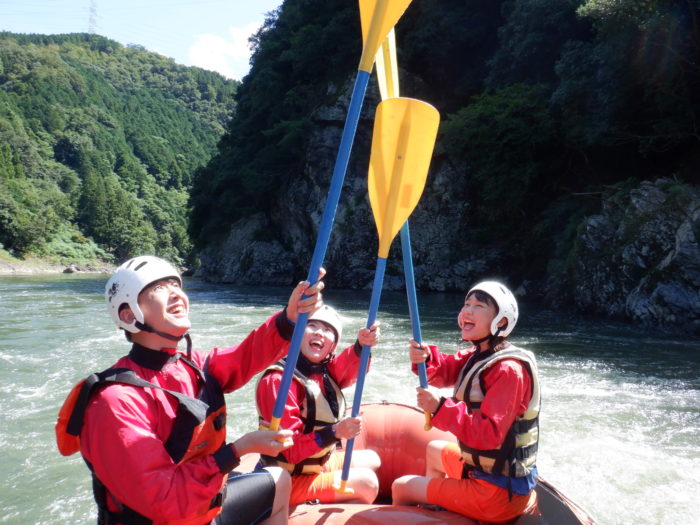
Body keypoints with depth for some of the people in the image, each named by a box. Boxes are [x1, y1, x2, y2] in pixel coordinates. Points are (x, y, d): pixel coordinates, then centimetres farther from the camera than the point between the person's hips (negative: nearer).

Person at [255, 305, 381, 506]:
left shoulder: (326, 370, -3)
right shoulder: (278, 381, -26)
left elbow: (348, 367, -26)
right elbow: (291, 450, -29)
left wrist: (363, 345, -46)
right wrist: (335, 432, -40)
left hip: (317, 464, 8)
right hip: (290, 482, -8)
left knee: (371, 460, 21)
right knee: (366, 483, -11)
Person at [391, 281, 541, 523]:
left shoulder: (508, 370, -25)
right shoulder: (479, 356, 6)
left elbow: (489, 433, -31)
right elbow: (445, 370, -6)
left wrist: (441, 408, -31)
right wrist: (424, 358, -26)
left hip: (499, 491, -9)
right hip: (484, 467, 9)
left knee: (401, 488, 3)